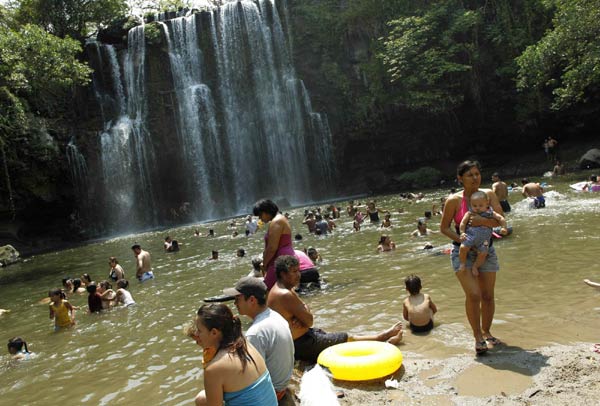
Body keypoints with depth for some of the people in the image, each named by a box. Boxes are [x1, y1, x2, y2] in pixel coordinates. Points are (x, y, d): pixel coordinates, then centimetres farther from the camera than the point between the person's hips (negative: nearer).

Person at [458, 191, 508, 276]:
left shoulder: (490, 213, 8)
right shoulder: (470, 213, 4)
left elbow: (501, 218, 11)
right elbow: (463, 223, 2)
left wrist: (503, 228, -3)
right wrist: (462, 232, -10)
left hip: (483, 239, 1)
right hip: (470, 235, -1)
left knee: (483, 253, -12)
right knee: (463, 248, -22)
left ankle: (475, 266, 16)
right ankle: (463, 263, 5)